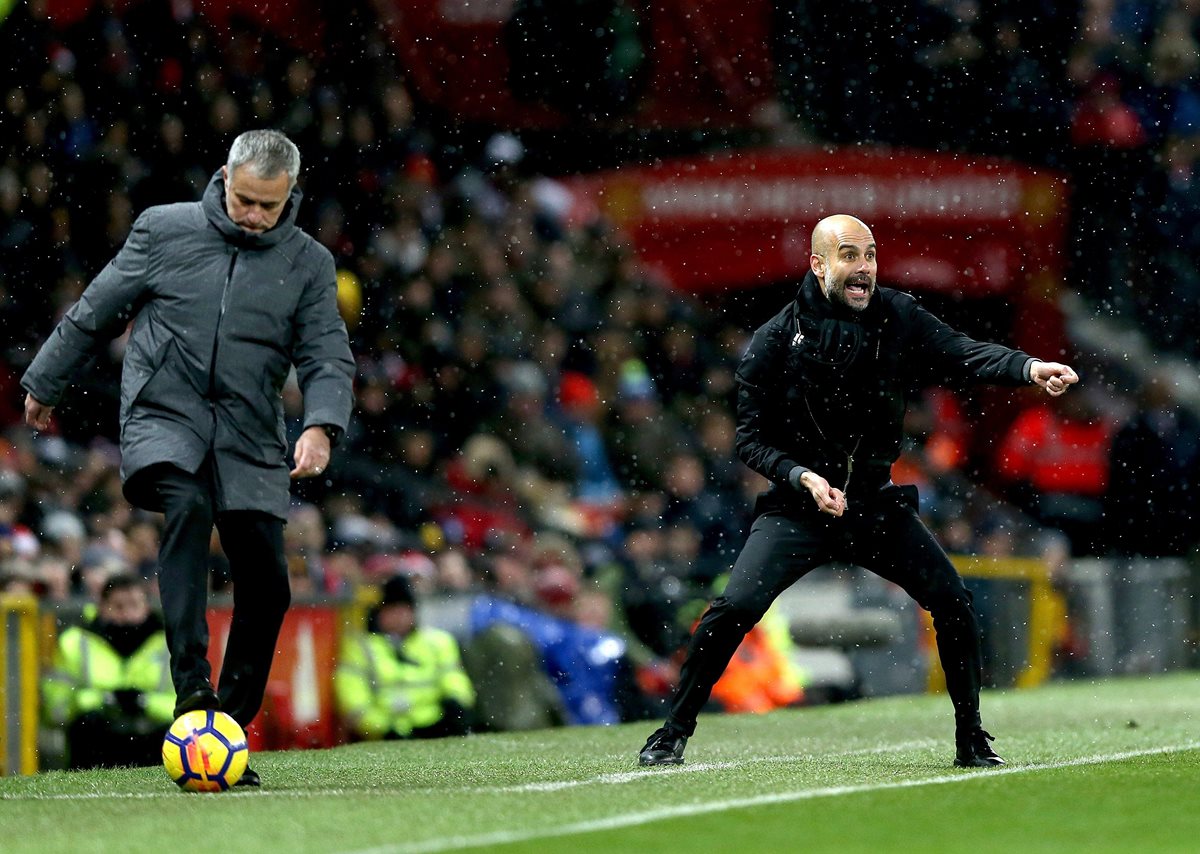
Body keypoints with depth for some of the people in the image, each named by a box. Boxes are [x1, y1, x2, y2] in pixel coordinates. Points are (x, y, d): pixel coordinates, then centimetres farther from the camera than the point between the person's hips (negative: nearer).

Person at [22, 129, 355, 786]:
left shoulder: (308, 263, 6)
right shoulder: (164, 230, 3)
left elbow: (327, 357, 1)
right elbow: (95, 312, 13)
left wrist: (321, 425, -19)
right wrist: (44, 383, 20)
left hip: (249, 438, 2)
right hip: (163, 416, -2)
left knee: (266, 585, -5)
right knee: (188, 506, -33)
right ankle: (191, 686, -38)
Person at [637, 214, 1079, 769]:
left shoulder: (897, 318, -4)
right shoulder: (774, 342, -10)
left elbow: (961, 353, -16)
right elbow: (751, 439, -6)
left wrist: (1028, 368, -34)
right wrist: (803, 477, -23)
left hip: (875, 503, 3)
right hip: (797, 502, -3)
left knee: (952, 600, -8)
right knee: (736, 607, -19)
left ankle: (971, 740, 9)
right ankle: (673, 734, -4)